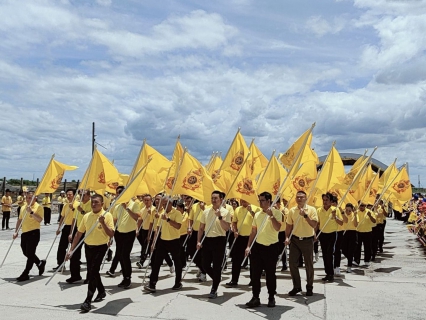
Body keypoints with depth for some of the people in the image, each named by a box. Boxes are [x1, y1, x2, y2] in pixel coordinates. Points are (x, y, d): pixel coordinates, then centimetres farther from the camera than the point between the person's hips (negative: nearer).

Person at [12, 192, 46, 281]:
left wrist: (31, 212, -27)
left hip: (34, 232, -8)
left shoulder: (38, 207, -7)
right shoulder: (23, 207, 14)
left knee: (30, 254, -5)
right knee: (26, 253, 15)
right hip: (24, 233, 8)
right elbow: (20, 220, 20)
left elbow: (39, 219, -19)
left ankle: (25, 274, 2)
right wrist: (16, 231, 14)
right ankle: (40, 263, 35)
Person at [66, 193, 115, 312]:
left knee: (93, 272, -12)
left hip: (100, 247, -6)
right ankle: (101, 291, 41)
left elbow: (111, 234, -16)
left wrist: (103, 223, -28)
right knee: (92, 271, 18)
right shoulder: (86, 216, 2)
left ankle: (88, 300, -6)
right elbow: (79, 233, 6)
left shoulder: (107, 215, -12)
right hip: (88, 247, 6)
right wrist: (71, 250, 4)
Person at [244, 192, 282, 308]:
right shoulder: (257, 214, 8)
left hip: (271, 247, -4)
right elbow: (253, 232, 11)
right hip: (258, 246, 4)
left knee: (270, 273, 6)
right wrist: (248, 246, 6)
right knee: (255, 273, 3)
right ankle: (255, 297, 12)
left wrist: (271, 215, -26)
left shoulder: (276, 213, -6)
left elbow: (277, 228, -20)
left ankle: (271, 297, 20)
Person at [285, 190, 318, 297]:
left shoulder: (311, 209, -6)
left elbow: (314, 225, -14)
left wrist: (305, 215, -24)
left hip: (307, 240, -3)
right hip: (295, 240, 3)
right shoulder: (292, 210, 3)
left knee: (309, 265, 7)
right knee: (292, 263, 2)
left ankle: (309, 287, 22)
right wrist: (287, 237, -5)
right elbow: (289, 226, 6)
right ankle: (296, 286, 18)